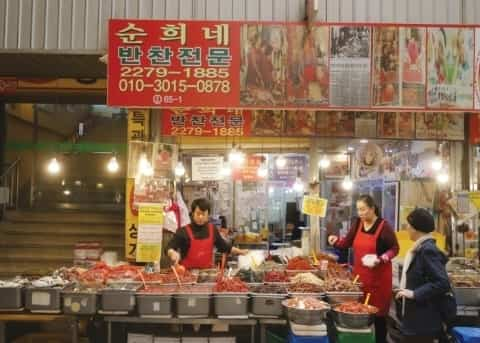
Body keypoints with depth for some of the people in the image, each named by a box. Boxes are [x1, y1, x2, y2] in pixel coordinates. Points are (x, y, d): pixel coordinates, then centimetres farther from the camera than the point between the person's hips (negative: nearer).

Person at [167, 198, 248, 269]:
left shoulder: (212, 229, 6)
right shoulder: (184, 231, -6)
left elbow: (223, 245, 20)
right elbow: (170, 248, -11)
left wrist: (240, 251, 19)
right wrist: (173, 253, -32)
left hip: (207, 270, 3)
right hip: (188, 271, -3)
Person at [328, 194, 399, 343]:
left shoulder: (383, 226, -12)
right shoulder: (358, 223, 5)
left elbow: (394, 248, -7)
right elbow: (347, 242, 12)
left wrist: (381, 259, -23)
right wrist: (336, 241, -8)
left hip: (378, 276, -5)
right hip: (359, 274, 5)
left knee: (377, 311, 2)